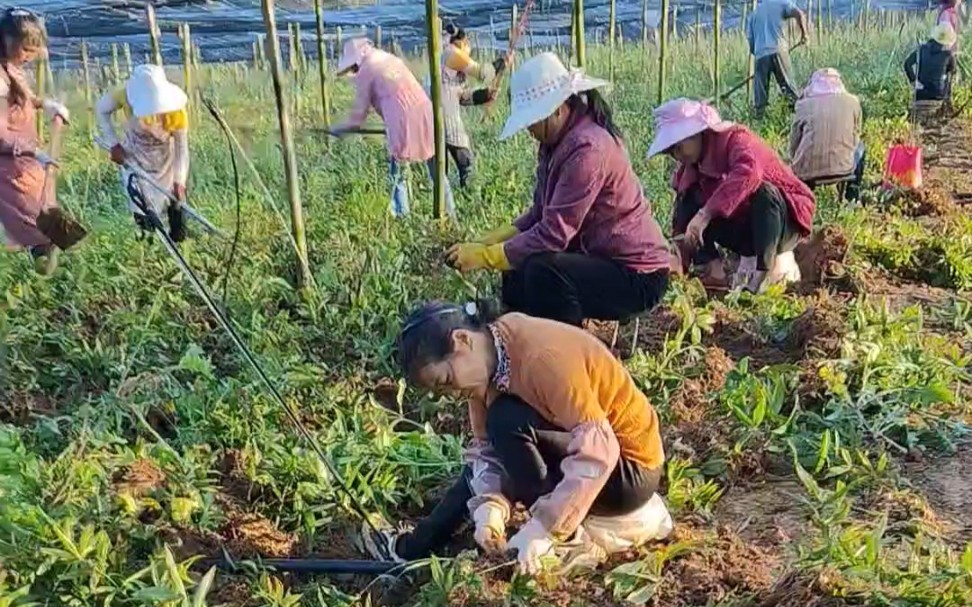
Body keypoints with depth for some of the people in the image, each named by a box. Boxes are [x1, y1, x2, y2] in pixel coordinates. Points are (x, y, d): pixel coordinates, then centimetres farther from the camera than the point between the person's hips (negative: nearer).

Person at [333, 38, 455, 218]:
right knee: (437, 172, 13)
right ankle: (449, 213, 17)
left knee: (396, 177, 8)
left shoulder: (364, 72, 4)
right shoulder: (393, 60, 23)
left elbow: (359, 112, 10)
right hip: (426, 115, 6)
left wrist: (340, 129, 25)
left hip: (403, 124, -6)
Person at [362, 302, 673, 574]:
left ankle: (577, 536, -13)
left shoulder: (542, 357, -29)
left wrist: (540, 530, -33)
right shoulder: (490, 359, -3)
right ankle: (417, 545, 14)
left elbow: (597, 450, -32)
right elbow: (487, 446, -2)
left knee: (508, 422, -24)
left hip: (630, 468, -9)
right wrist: (489, 508, -20)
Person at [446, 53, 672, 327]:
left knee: (542, 272, -29)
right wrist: (488, 242, -6)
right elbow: (540, 214, 6)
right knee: (517, 281, 8)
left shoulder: (587, 148, -24)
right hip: (602, 258, 10)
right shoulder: (556, 142, 5)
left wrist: (484, 256, -21)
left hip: (637, 276, -10)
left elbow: (554, 234, -28)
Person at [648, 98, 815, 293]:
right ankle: (749, 258, -13)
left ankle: (767, 268, -28)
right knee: (687, 201, -9)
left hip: (786, 220, -6)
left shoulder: (734, 138, -21)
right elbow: (682, 220, -3)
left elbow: (748, 171, -45)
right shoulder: (689, 168, 0)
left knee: (764, 191, -37)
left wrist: (705, 214, -49)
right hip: (743, 226, 6)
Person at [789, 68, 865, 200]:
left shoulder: (804, 104, 3)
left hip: (807, 172, 1)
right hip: (842, 169, -1)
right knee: (859, 147, 32)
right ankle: (852, 197, 23)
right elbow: (854, 139, 16)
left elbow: (793, 145, 7)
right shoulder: (852, 102, 6)